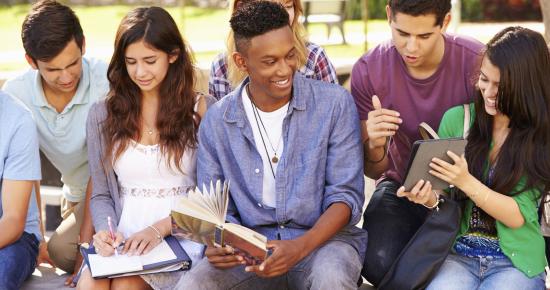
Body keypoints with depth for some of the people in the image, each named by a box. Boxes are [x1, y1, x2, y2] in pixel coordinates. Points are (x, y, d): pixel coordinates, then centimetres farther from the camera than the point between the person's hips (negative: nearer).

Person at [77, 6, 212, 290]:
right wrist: (106, 232, -9)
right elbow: (101, 195, 12)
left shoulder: (199, 110, 2)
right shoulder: (102, 114, 11)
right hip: (123, 241, 3)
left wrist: (159, 228, -14)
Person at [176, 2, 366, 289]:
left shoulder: (335, 103, -4)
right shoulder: (217, 120, 2)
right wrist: (217, 243, -18)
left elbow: (346, 195, -7)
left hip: (323, 237, -1)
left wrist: (301, 247, -24)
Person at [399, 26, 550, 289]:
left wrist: (466, 182, -23)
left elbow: (518, 216, -9)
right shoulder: (457, 119, 0)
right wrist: (428, 196, -17)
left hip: (516, 261, -1)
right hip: (457, 253, 1)